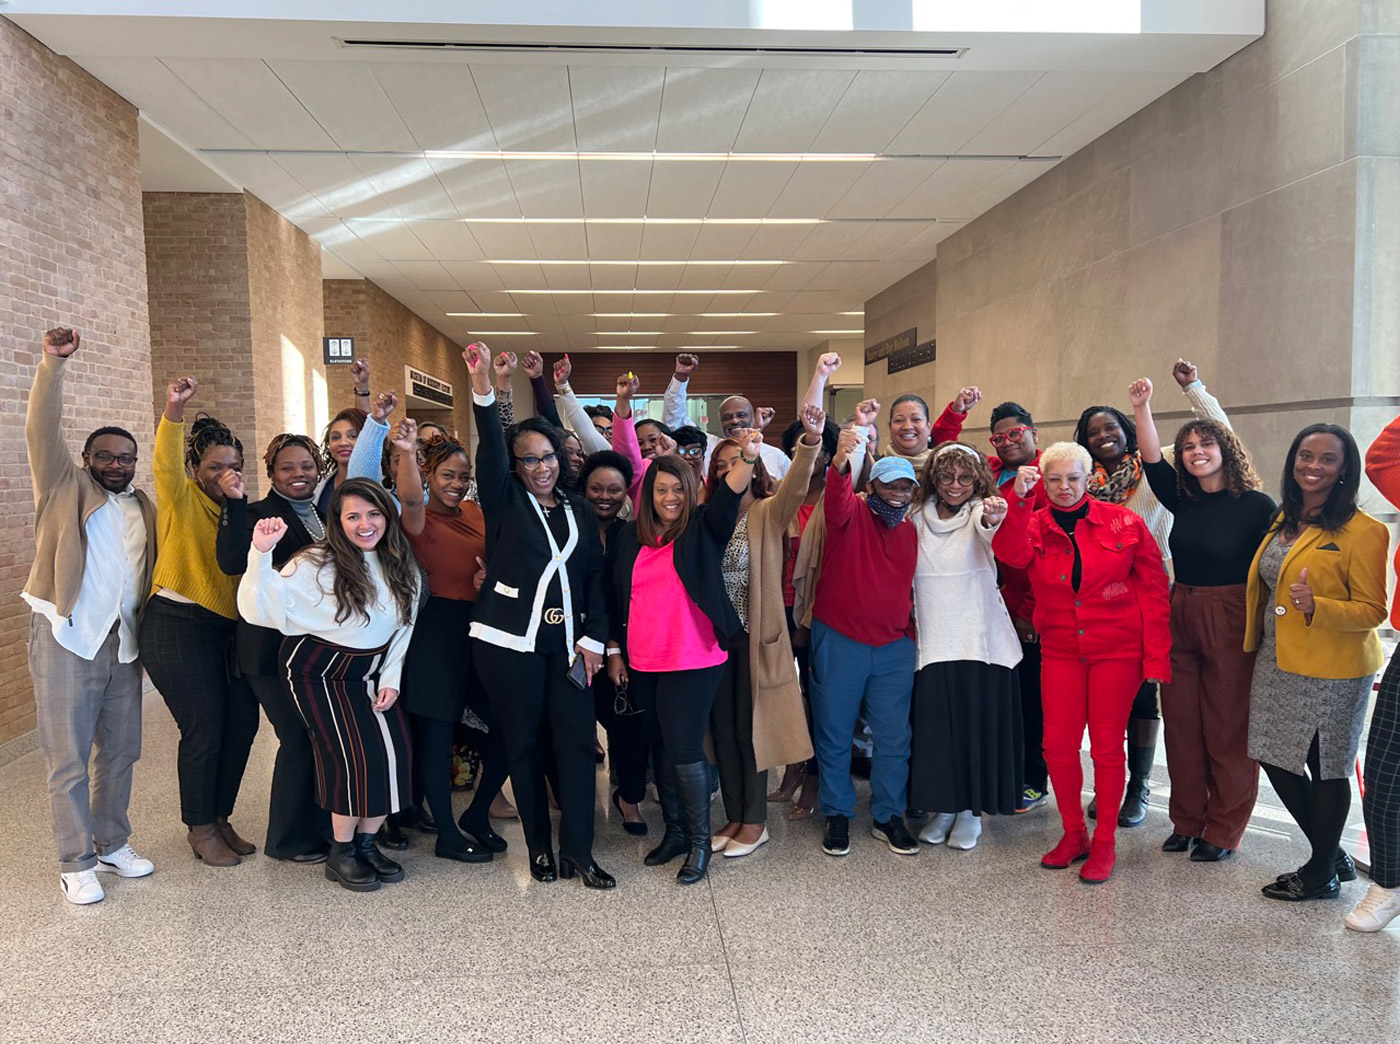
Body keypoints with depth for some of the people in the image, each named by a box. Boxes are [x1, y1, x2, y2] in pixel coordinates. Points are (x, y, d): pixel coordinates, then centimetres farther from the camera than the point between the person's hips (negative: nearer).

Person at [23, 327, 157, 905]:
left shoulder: (145, 507, 16)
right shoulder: (66, 487, 4)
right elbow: (41, 428, -10)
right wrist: (53, 363, -20)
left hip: (123, 641, 5)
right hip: (66, 638, -5)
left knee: (119, 750, 12)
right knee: (68, 758, 0)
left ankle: (112, 844, 27)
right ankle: (76, 864, 11)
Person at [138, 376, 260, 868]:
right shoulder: (182, 499, -5)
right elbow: (166, 463, -27)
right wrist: (174, 410, -41)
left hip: (229, 629, 6)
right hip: (178, 628, -6)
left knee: (242, 722, 8)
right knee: (204, 730, -2)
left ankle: (219, 818, 27)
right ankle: (200, 829, 17)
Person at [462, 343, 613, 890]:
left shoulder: (579, 511, 12)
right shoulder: (505, 501, 3)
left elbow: (595, 577, 10)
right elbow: (490, 447, -14)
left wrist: (593, 639, 1)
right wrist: (481, 384, -28)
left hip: (567, 642, 3)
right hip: (510, 640, -2)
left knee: (577, 740, -2)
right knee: (523, 744, 6)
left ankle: (577, 850, 9)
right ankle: (539, 846, 20)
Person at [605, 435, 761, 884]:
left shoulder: (702, 530, -2)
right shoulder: (629, 537, 7)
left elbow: (728, 495, -21)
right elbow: (615, 597, 12)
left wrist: (748, 457, -39)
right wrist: (614, 651, 11)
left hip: (693, 661, -5)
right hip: (643, 663, 5)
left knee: (684, 749, -5)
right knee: (661, 749, 14)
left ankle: (700, 840, 13)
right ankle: (675, 830, 30)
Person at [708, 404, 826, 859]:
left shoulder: (769, 513, -5)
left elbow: (795, 486, -25)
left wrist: (811, 441, -42)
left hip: (755, 635, -4)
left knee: (750, 727, 4)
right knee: (722, 728, 11)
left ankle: (755, 822, 20)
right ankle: (734, 817, 26)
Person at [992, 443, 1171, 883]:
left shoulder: (1123, 522, -4)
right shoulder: (1033, 525, 2)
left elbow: (1154, 590, -2)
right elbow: (1011, 553, -21)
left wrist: (1157, 655, -7)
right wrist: (1019, 500, -29)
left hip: (1117, 649, -2)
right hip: (1060, 651, 2)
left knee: (1107, 744, 3)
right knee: (1058, 744, 3)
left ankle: (1104, 843, 18)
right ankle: (1074, 834, 22)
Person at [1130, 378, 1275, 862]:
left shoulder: (1258, 505, -6)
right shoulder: (1184, 501, 8)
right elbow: (1152, 461, -1)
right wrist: (1141, 407, -8)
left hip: (1233, 624, -5)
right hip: (1181, 619, 5)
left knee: (1228, 728, 4)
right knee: (1181, 725, 10)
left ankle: (1223, 831, 18)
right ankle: (1187, 821, 24)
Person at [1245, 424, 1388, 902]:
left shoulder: (1363, 531, -12)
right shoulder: (1283, 521, 10)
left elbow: (1373, 610, -14)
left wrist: (1317, 607, -30)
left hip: (1331, 671, -7)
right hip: (1275, 665, 7)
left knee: (1326, 770, 5)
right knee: (1277, 759, 12)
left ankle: (1322, 874, 23)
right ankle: (1332, 854, 32)